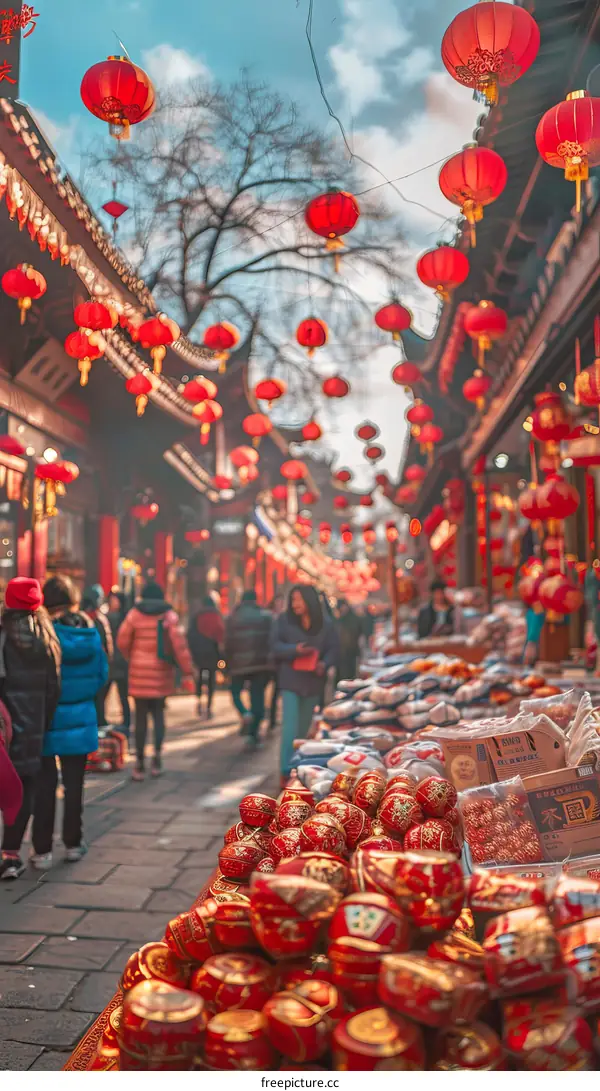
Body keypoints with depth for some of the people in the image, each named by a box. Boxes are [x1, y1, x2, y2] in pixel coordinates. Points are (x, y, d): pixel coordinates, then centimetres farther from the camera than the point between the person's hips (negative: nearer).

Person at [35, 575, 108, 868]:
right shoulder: (90, 631, -4)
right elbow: (101, 675, 2)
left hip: (47, 719, -3)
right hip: (80, 718, 3)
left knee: (44, 784, 6)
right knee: (74, 783, 15)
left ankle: (42, 850, 10)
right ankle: (73, 844, 23)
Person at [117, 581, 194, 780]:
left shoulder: (134, 614, -1)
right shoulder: (169, 615, -2)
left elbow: (122, 642, 1)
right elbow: (179, 644, -10)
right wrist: (187, 670, -6)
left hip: (140, 671, 0)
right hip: (162, 672, 0)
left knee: (141, 717, 6)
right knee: (158, 714, 14)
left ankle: (140, 763, 6)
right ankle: (157, 756, 2)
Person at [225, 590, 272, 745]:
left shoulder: (232, 618, 5)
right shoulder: (267, 616, 4)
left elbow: (228, 643, 3)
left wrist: (228, 665, 9)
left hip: (239, 663, 0)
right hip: (262, 662, 0)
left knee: (236, 692, 16)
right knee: (258, 696, 6)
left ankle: (245, 714, -12)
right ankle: (254, 732, 2)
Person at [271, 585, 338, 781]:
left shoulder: (325, 625, 3)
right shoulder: (284, 620, -2)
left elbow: (333, 650, 4)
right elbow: (275, 646, -5)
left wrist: (324, 664, -16)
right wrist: (295, 650, -22)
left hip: (313, 682, 3)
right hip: (290, 680, -3)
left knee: (304, 727, 12)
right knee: (290, 726, -13)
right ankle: (286, 770, -13)